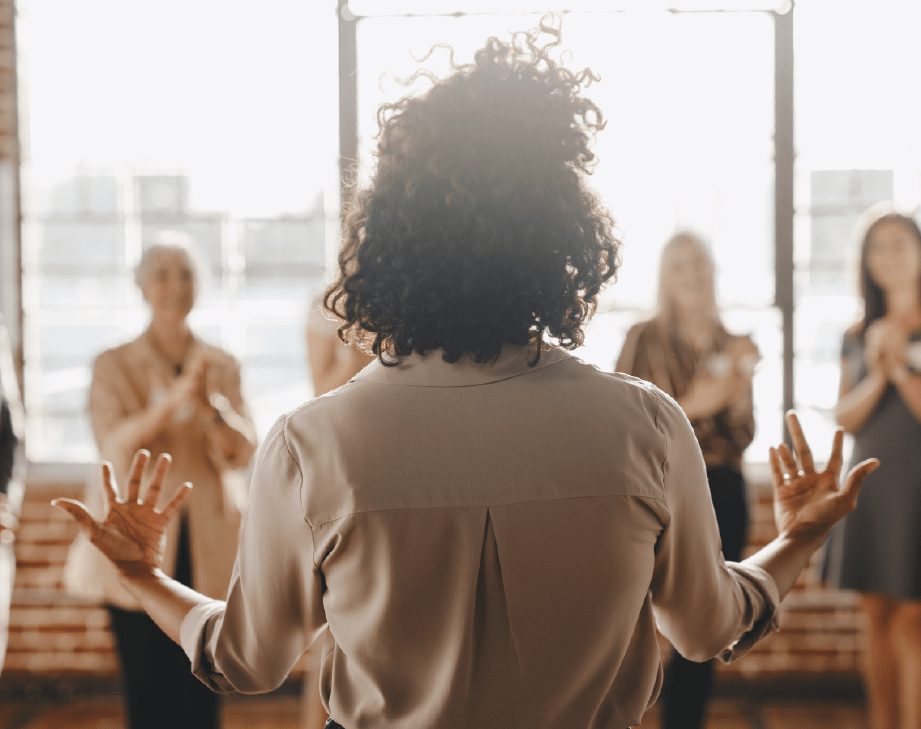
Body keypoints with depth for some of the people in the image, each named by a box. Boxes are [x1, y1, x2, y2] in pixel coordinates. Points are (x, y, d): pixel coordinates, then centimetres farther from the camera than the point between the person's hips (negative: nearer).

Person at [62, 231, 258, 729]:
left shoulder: (223, 366, 10)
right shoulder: (114, 366, 4)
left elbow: (244, 451, 1)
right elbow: (116, 449, -10)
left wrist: (210, 404, -20)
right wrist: (176, 397, -24)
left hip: (208, 550, 2)